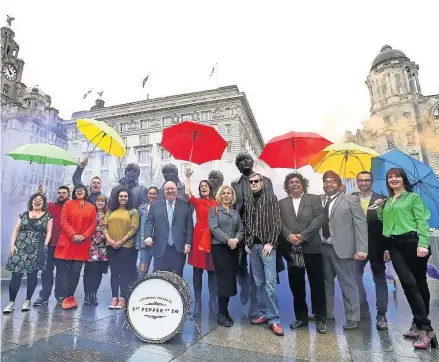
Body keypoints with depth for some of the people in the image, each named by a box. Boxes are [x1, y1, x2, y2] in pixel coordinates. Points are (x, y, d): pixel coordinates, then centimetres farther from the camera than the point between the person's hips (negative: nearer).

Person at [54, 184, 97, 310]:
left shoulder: (91, 207, 10)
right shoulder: (68, 204, 5)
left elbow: (93, 224, 5)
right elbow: (63, 221, -3)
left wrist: (84, 236, -10)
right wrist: (73, 235, -14)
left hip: (83, 244, 2)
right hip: (67, 242, -1)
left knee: (76, 271, 5)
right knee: (64, 270, -1)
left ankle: (69, 297, 16)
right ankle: (66, 298, 6)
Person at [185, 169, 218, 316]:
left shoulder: (217, 203, 6)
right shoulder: (197, 201, 5)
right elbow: (187, 193, -12)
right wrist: (188, 177, -6)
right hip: (199, 236, 0)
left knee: (212, 271, 8)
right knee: (197, 271, 4)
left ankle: (213, 302, 19)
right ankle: (197, 303, 15)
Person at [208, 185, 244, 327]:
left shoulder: (235, 212, 17)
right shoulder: (214, 209, 2)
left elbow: (241, 229, 10)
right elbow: (214, 228, -10)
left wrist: (236, 239, -11)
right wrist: (227, 240, -18)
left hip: (233, 248, 5)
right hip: (219, 247, -5)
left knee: (231, 278, 5)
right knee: (223, 279, -7)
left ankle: (225, 310, 19)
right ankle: (222, 314, 4)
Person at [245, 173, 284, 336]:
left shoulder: (271, 198, -1)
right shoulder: (249, 202, 14)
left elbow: (276, 223, -7)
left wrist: (270, 243, -13)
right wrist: (247, 242, 7)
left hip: (266, 245, -5)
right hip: (253, 246, 5)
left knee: (270, 283, -6)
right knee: (258, 283, 10)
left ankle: (273, 318, 4)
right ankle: (263, 314, 21)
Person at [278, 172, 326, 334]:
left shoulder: (314, 199, 5)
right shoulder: (282, 203, 11)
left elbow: (319, 219, -7)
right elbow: (279, 223, 2)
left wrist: (302, 235, -15)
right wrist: (289, 236, -16)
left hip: (311, 248, -2)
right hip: (291, 250, 2)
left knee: (317, 284, 5)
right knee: (296, 286, 10)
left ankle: (320, 318, 21)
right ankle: (301, 317, 25)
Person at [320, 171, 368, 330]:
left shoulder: (351, 200, 0)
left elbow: (361, 224, -5)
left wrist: (361, 249, -11)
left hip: (342, 249, -4)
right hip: (322, 248, 4)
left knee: (348, 284, 5)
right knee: (325, 282, 15)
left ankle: (352, 318, 19)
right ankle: (326, 313, 30)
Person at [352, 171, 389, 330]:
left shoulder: (381, 199, -2)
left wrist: (387, 247, -9)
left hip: (376, 246, -1)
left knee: (380, 279, 10)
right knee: (355, 277, 2)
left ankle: (381, 315, 21)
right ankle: (364, 310, 20)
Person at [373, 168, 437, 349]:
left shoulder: (413, 197, 3)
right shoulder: (387, 202, 17)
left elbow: (422, 221, -6)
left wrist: (423, 244, -17)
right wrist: (379, 209, 6)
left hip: (412, 242, -4)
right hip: (395, 245, 4)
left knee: (419, 283, 0)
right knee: (408, 283, -1)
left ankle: (423, 327, 5)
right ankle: (422, 326, 8)